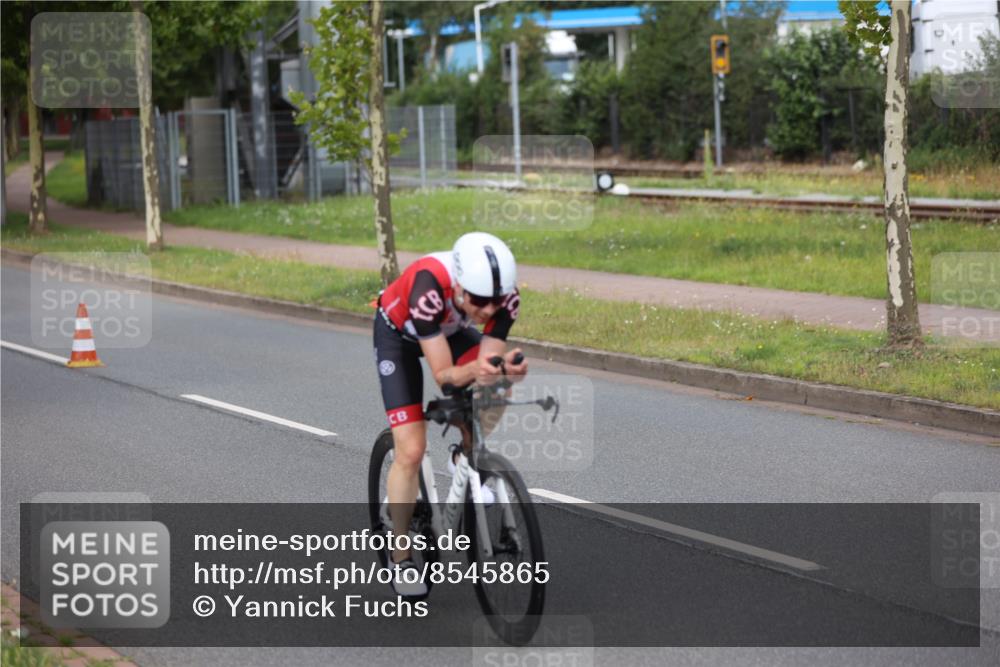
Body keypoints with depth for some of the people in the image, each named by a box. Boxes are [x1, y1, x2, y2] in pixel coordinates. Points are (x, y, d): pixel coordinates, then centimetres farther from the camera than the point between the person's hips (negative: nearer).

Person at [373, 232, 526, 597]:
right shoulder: (429, 288, -43)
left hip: (450, 329, 4)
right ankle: (401, 559, 3)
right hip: (398, 334, -4)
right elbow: (444, 375, -39)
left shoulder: (504, 295, -31)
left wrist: (505, 366, -51)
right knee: (411, 451, -12)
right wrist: (474, 370, -59)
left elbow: (486, 370, -29)